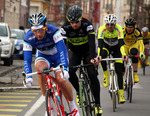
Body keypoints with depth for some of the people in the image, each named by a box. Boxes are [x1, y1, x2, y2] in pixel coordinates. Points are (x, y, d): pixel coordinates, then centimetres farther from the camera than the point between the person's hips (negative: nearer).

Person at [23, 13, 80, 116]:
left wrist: (65, 68, -54)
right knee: (40, 68, -34)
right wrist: (28, 76, -43)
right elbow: (27, 60, -28)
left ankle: (73, 106, 2)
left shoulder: (53, 31, -33)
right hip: (43, 56, 2)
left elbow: (62, 50, -40)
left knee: (60, 79, -25)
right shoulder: (28, 38, -26)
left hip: (58, 55, -2)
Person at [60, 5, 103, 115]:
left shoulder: (87, 25, -29)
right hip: (75, 53, 2)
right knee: (70, 71, -24)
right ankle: (79, 91, 4)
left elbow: (92, 42, -39)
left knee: (92, 75, -19)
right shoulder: (65, 28, -23)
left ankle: (98, 104, -12)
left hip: (88, 51, -2)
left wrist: (92, 58, -53)